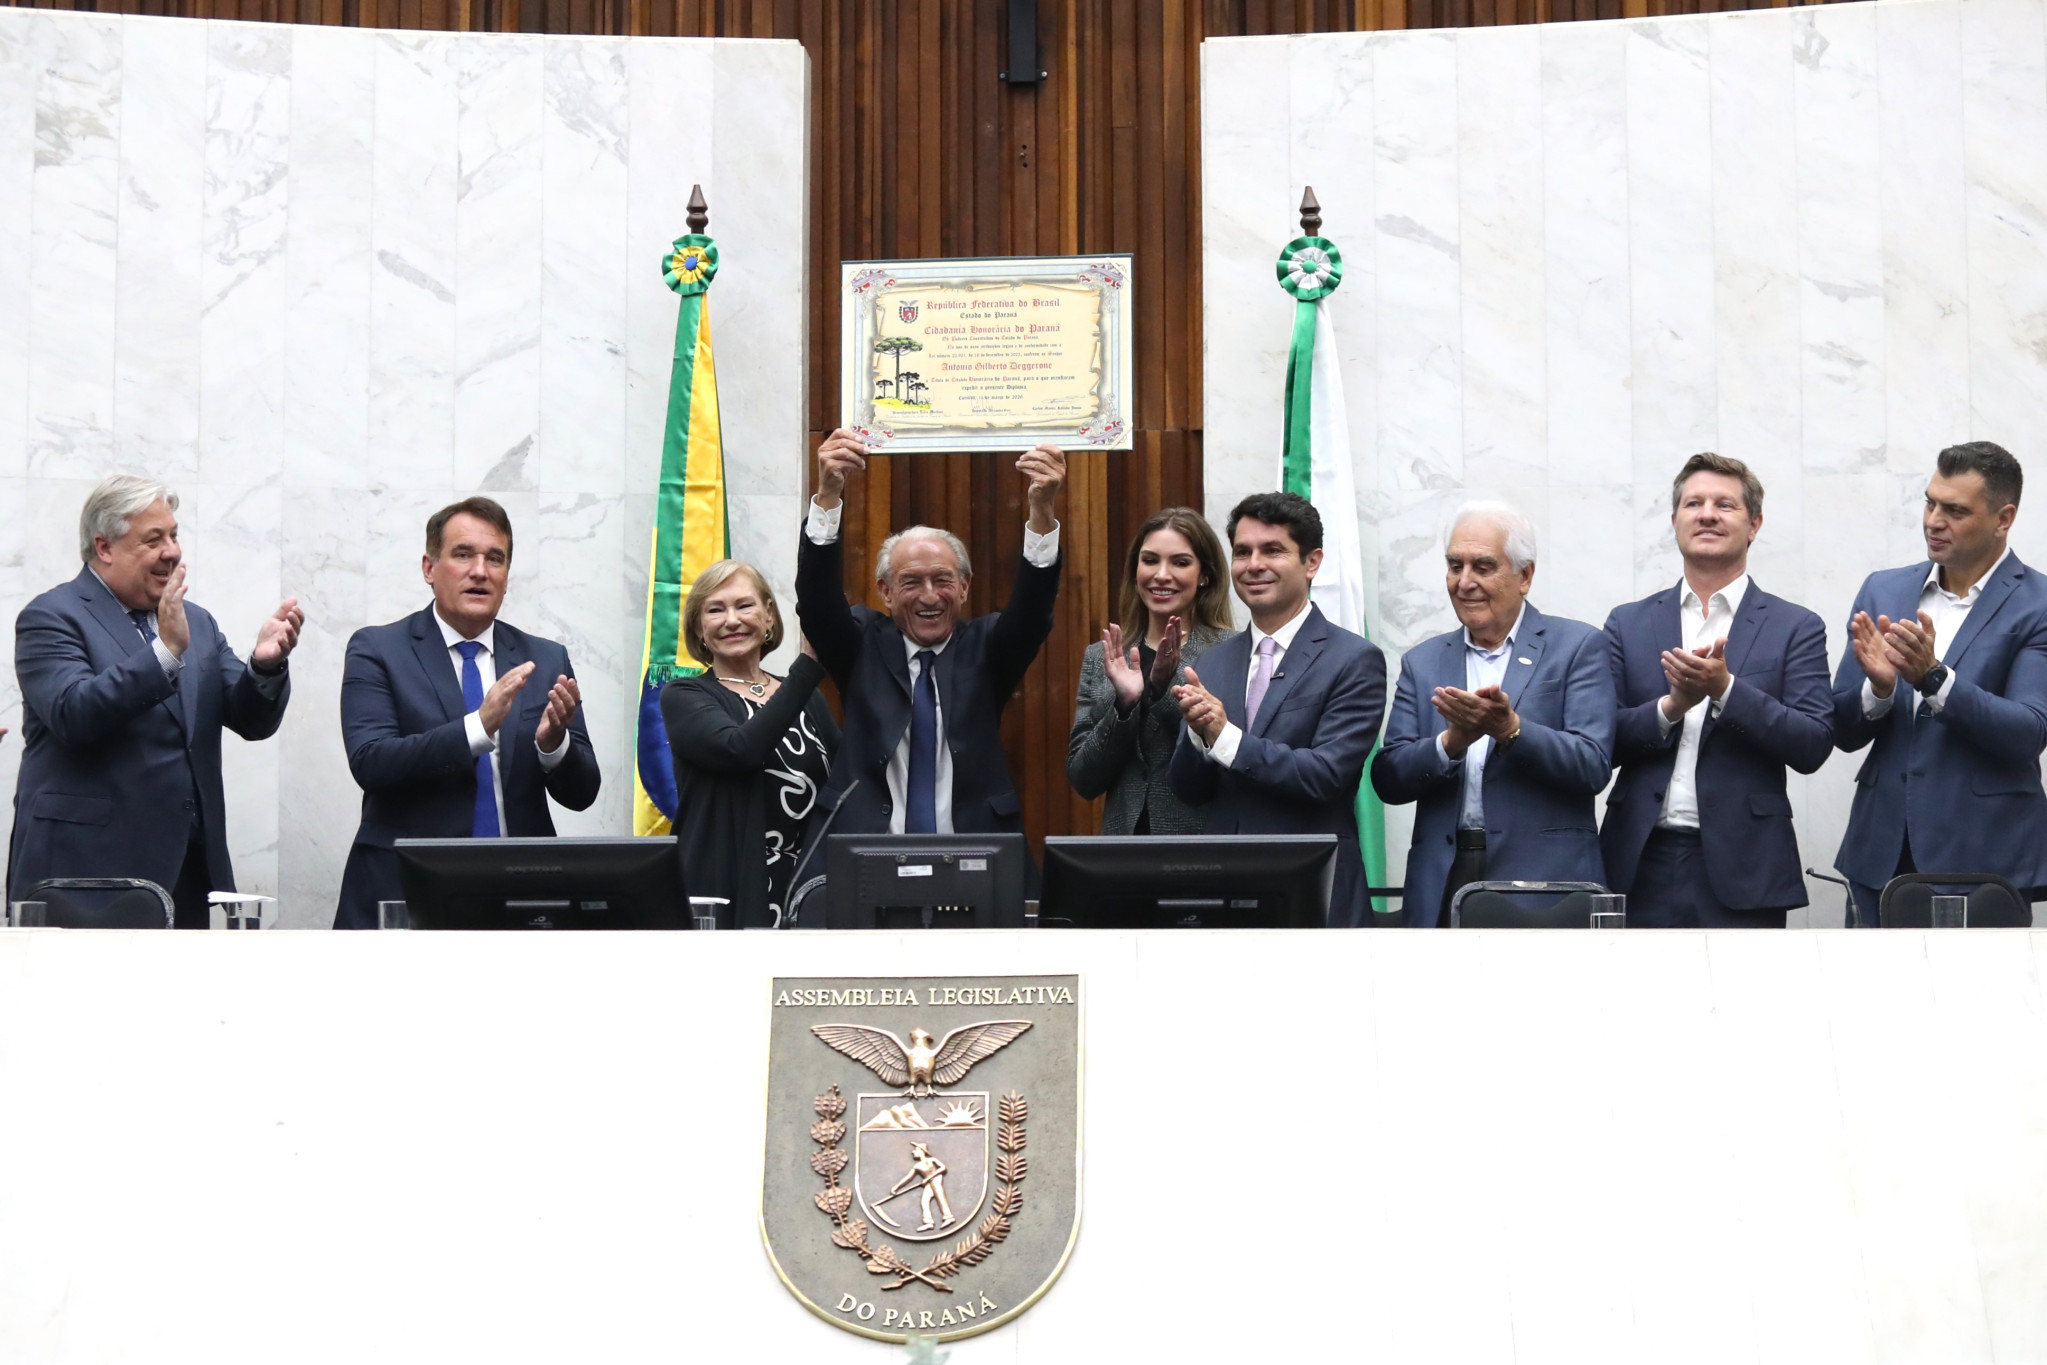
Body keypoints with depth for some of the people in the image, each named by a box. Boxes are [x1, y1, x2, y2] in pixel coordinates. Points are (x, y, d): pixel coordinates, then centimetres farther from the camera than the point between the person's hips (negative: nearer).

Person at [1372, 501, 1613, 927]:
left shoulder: (1579, 647, 5)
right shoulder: (1422, 663, 15)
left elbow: (1593, 767, -6)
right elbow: (1387, 781, 6)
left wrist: (1509, 728, -20)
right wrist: (1451, 742, -12)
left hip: (1545, 882, -3)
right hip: (1443, 886, 3)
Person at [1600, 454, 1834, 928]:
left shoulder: (1796, 628, 6)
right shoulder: (1628, 623, 12)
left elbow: (1813, 746, -4)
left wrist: (1725, 688, -15)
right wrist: (1671, 706, -12)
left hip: (1741, 870, -1)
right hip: (1642, 866, 2)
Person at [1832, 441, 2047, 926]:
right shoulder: (1883, 591, 9)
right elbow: (1844, 732, 7)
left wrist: (1933, 677, -26)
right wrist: (1879, 686, -15)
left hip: (1985, 856, -4)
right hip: (1883, 853, 4)